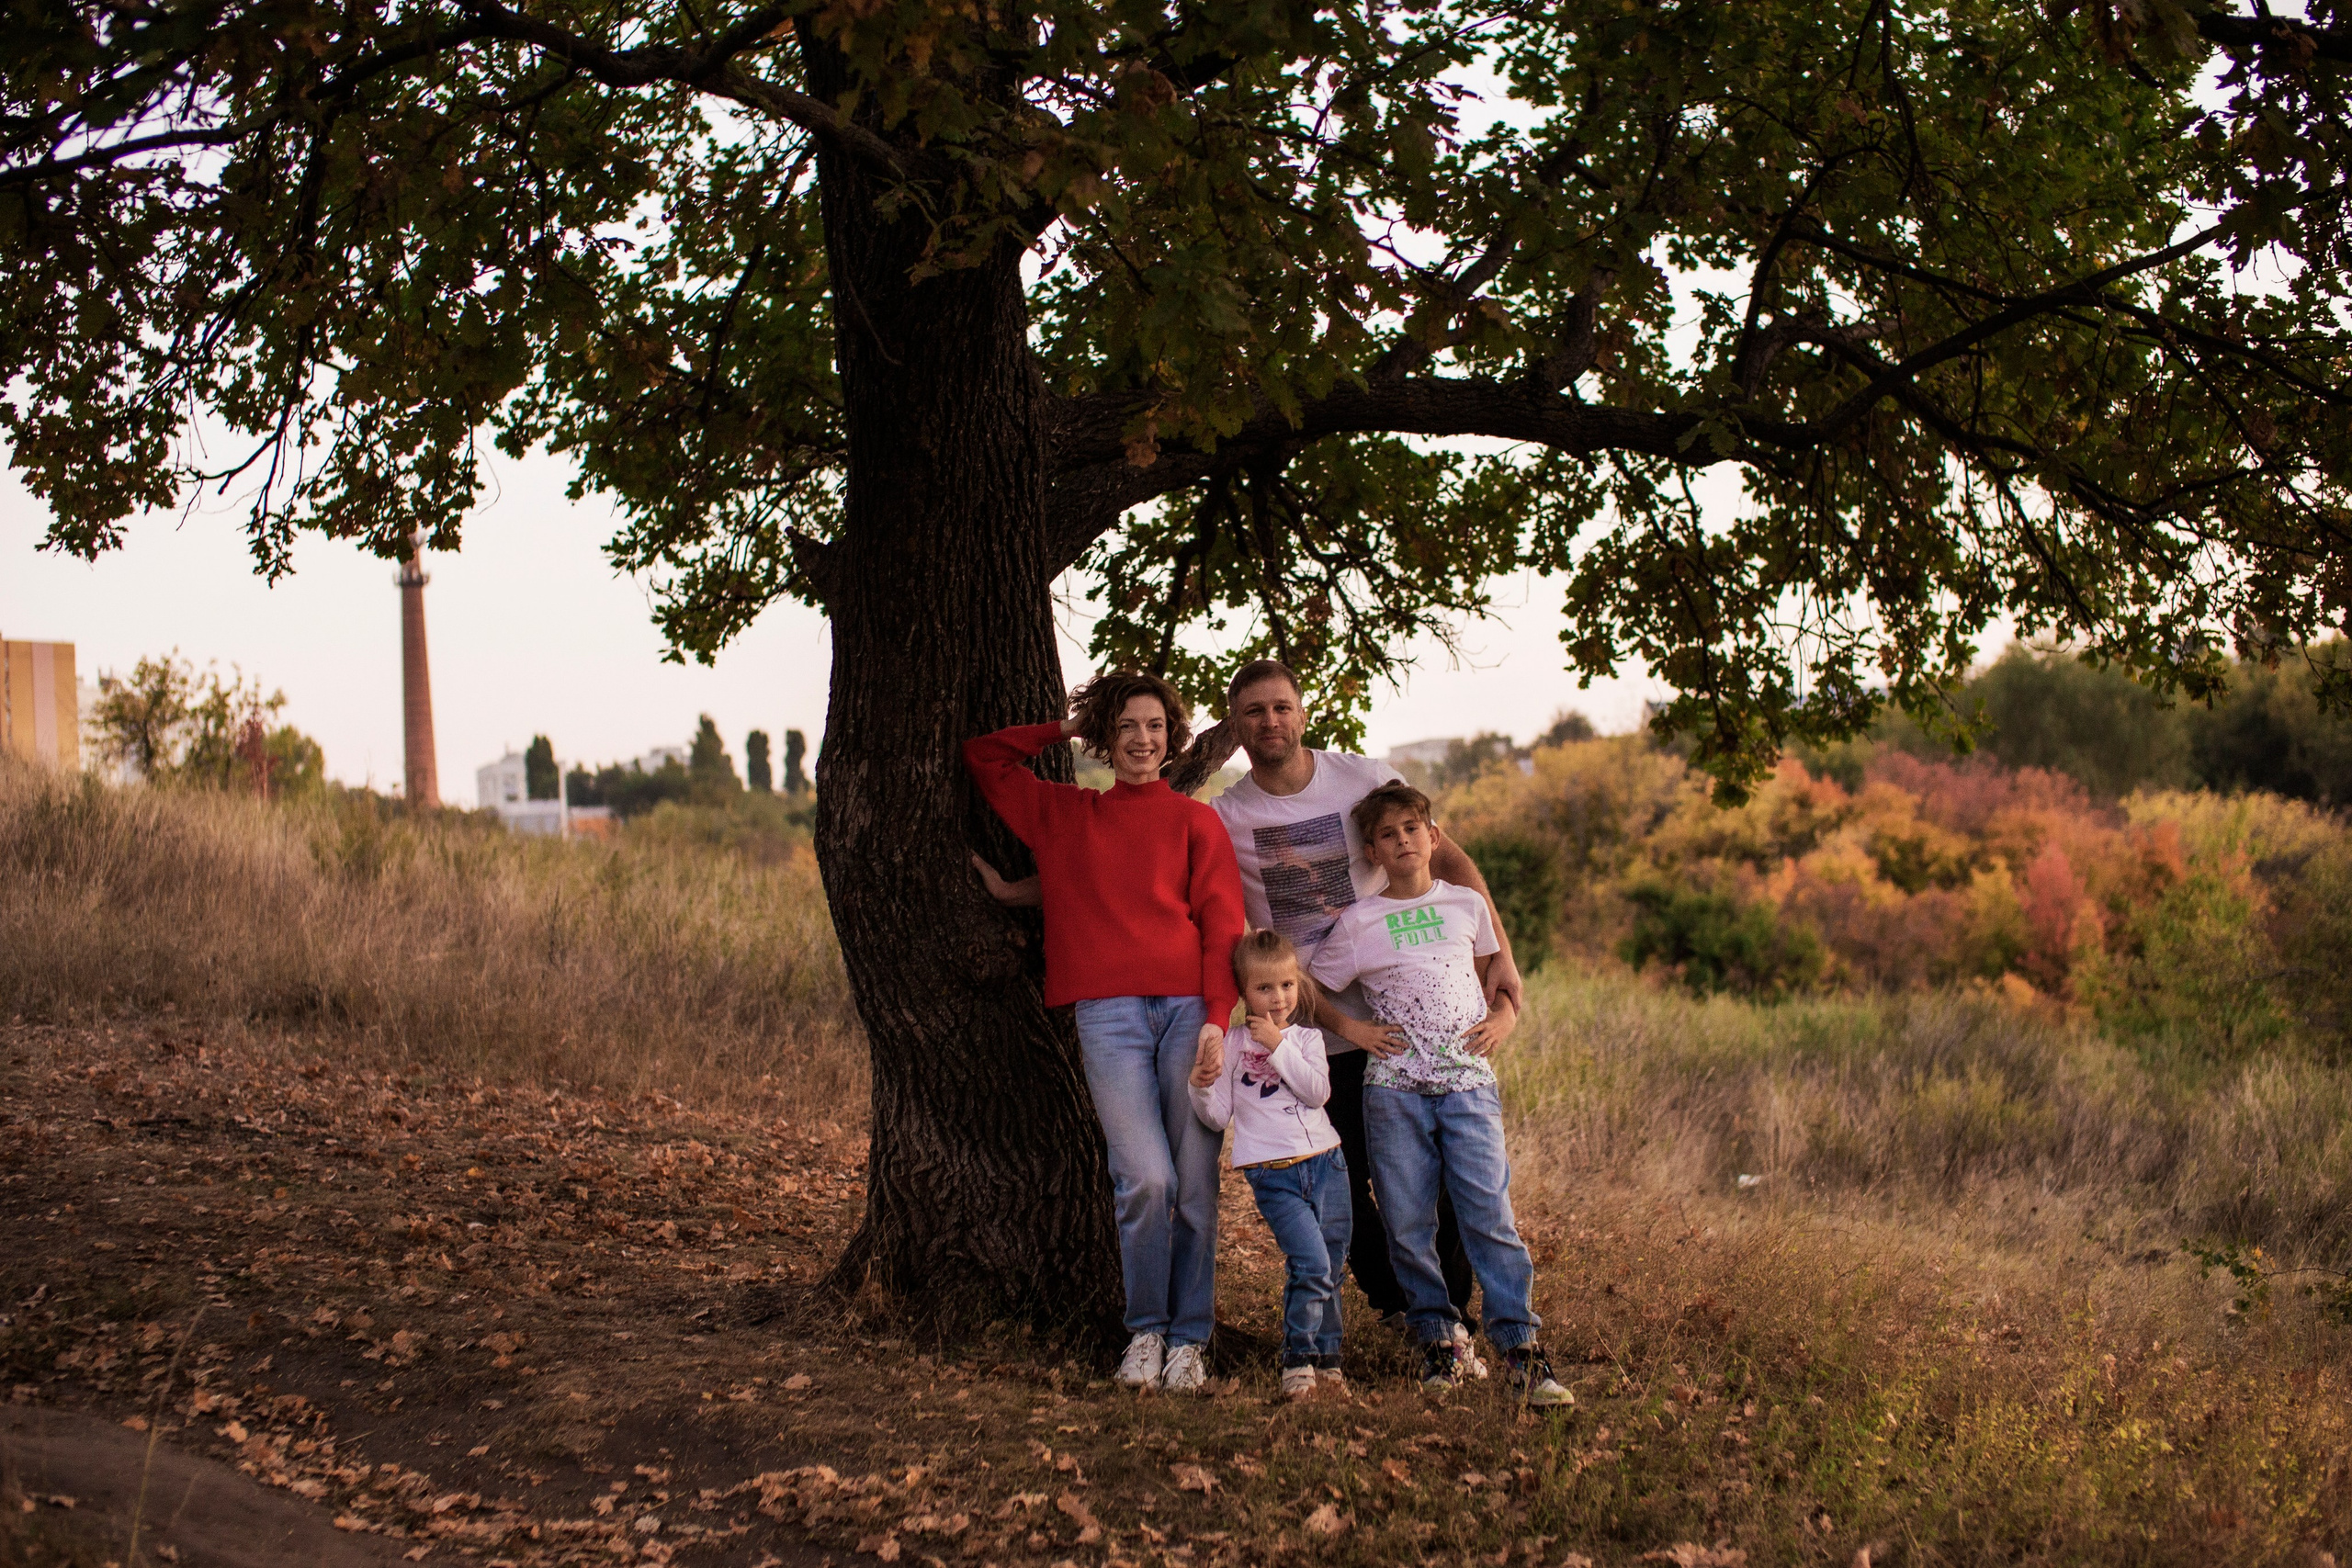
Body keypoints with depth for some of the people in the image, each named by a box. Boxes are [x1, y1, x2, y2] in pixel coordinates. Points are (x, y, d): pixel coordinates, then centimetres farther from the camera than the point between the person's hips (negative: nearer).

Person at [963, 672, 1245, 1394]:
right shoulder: (1062, 813, 19)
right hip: (1108, 1014, 0)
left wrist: (1217, 1018, -6)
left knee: (1194, 1183, -2)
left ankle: (1189, 1337, 9)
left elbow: (1222, 926, 6)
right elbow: (982, 757, 26)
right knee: (1145, 1178, -12)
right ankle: (1145, 1331, 5)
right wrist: (1066, 731, 23)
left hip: (1187, 1008, 0)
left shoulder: (1194, 820, 14)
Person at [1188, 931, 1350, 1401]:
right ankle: (1299, 1358, -6)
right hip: (1272, 1173, -3)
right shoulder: (1231, 1045, 4)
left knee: (1329, 1271, 5)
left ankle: (1325, 1356, 19)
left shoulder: (1306, 1038, 10)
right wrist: (1202, 1086, -17)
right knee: (1311, 1262, -18)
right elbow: (1219, 1116, 2)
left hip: (1324, 1163, 3)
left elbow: (1318, 1092, -7)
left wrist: (1279, 1046, -11)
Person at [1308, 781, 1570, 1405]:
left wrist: (1502, 1018, 6)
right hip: (1393, 1087, 0)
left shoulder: (1467, 906, 11)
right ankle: (1436, 1338, 11)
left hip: (1468, 1080, 0)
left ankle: (1520, 1344, -6)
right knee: (1408, 1222, -1)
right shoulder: (1358, 923, 5)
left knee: (1489, 1213, -9)